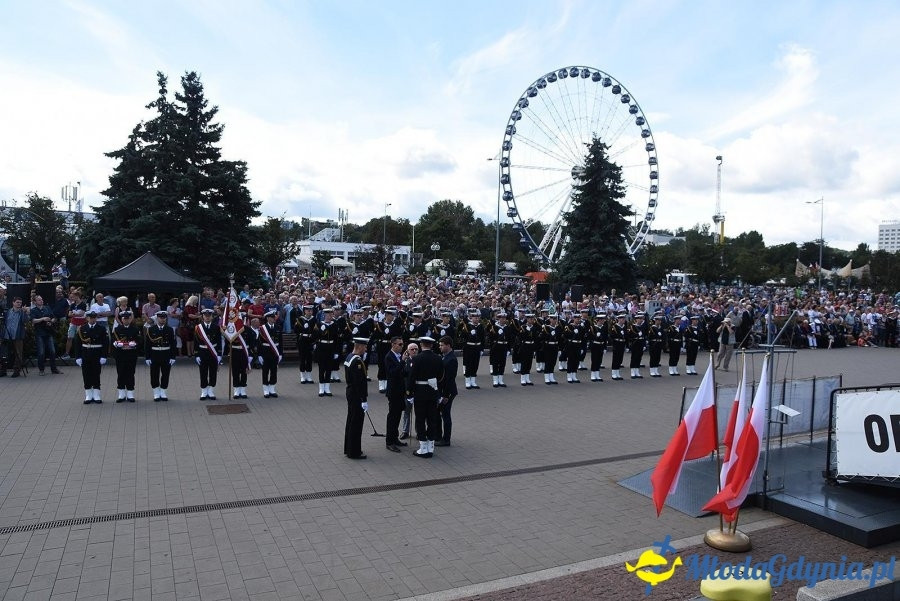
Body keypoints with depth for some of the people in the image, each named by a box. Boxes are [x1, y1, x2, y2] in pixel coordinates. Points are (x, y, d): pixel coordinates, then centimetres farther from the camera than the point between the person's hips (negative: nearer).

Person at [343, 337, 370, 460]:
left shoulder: (349, 357, 9)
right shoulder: (357, 361, -22)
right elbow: (360, 382, -24)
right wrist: (364, 400, -21)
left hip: (350, 393, 10)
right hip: (357, 396, -10)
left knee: (350, 421, 18)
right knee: (356, 423, -1)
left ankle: (348, 449, 29)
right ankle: (354, 452, 7)